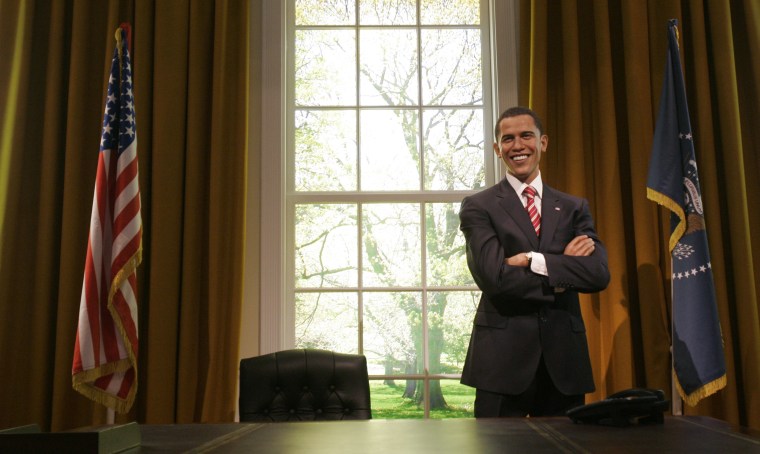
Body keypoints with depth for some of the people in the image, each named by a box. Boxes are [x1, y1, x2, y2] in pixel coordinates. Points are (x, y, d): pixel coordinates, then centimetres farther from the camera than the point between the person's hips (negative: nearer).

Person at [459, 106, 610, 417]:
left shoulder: (573, 207, 11)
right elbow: (494, 277, -15)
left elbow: (599, 273, -4)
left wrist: (535, 261, -15)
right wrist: (564, 268, -7)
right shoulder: (479, 207, 0)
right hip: (502, 358, -3)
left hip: (563, 357, 3)